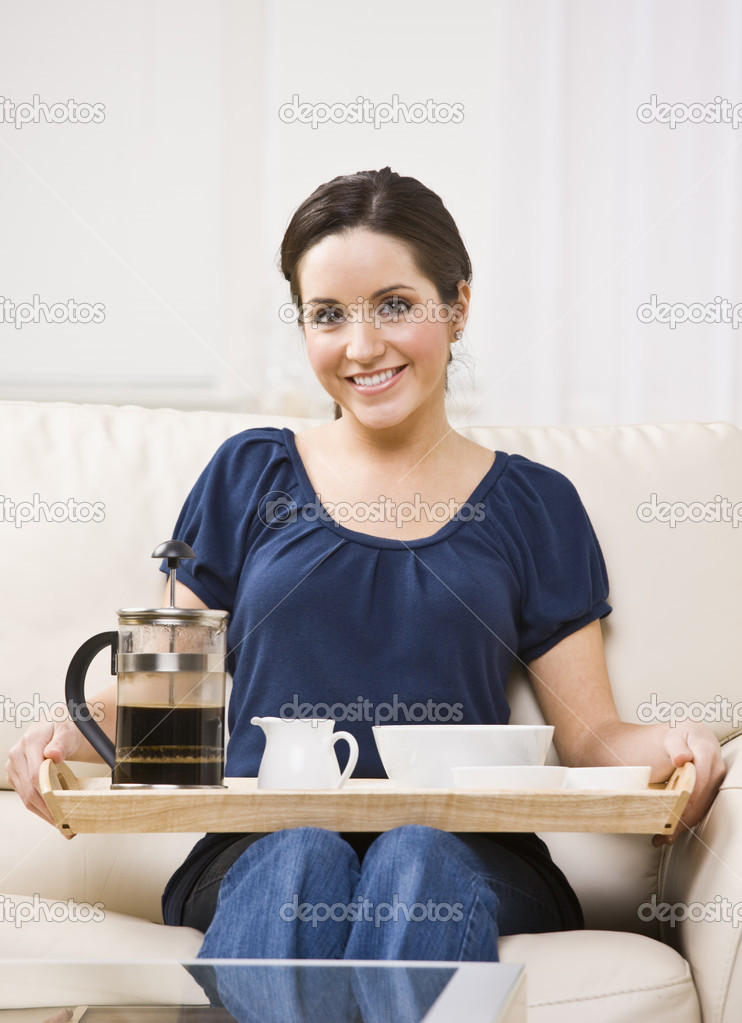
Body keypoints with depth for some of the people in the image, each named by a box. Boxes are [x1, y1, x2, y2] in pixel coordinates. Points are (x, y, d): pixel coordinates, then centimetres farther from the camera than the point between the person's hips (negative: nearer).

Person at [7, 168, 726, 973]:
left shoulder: (534, 505, 15)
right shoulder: (249, 477, 16)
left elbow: (590, 735, 13)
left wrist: (673, 746, -9)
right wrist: (72, 731, -5)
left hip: (465, 856, 1)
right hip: (259, 853, 0)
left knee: (419, 857, -35)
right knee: (302, 856, -36)